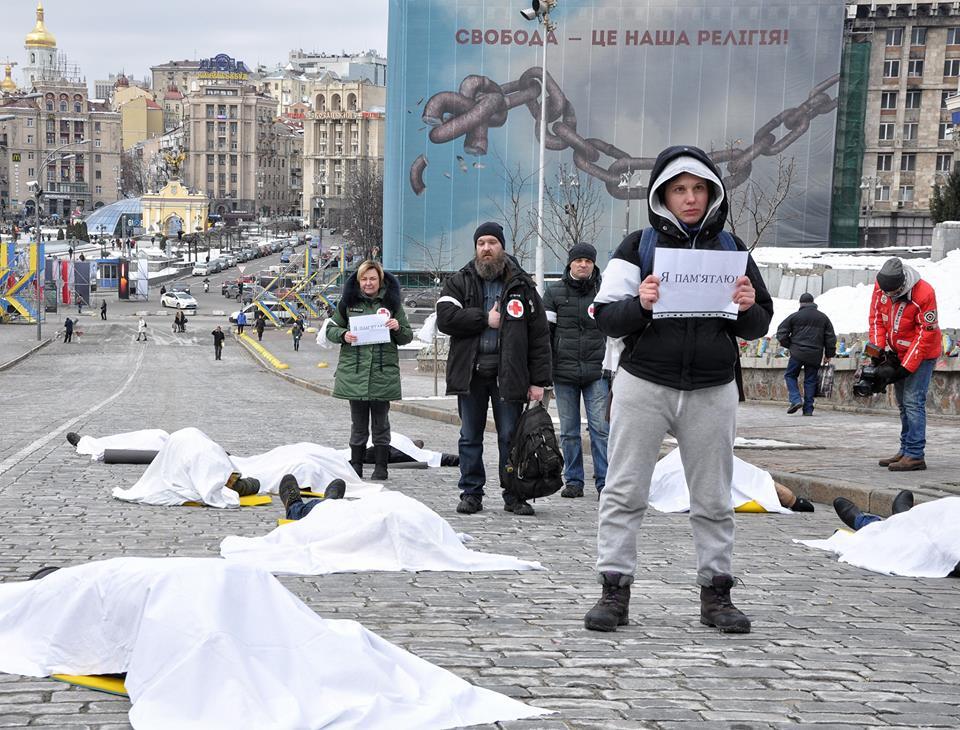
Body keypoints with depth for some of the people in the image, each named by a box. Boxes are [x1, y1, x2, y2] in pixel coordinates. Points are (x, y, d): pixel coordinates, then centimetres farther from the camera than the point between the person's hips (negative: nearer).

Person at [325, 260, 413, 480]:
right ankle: (356, 464, 15)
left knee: (380, 424, 5)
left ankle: (381, 466, 12)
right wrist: (343, 335, -8)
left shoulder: (391, 303, 7)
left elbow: (407, 337, 10)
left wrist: (398, 328, -11)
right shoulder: (348, 302, 7)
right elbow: (330, 328, 13)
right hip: (354, 371, 1)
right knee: (358, 424, 7)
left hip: (383, 372, 0)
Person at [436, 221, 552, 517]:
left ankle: (513, 494, 11)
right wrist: (485, 319, -11)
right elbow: (445, 318, -9)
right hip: (470, 371, 1)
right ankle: (471, 493, 16)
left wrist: (539, 381, -4)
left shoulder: (522, 285, 6)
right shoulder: (459, 282, 8)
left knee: (510, 437, 3)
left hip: (508, 374, -1)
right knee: (470, 437, 7)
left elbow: (539, 335, 2)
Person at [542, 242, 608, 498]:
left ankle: (605, 482, -1)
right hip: (564, 371, 1)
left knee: (600, 427, -6)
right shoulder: (554, 292, 8)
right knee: (568, 431, 6)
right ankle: (573, 481, 14)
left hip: (596, 371, -1)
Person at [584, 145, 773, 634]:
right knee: (625, 492, 0)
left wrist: (748, 308, -10)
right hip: (644, 386, -2)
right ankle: (614, 590, 7)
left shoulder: (730, 248, 9)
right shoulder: (639, 246, 2)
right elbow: (606, 319, -2)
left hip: (712, 392, 2)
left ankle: (716, 592, 18)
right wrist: (640, 305, -21)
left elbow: (759, 326, 13)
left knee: (713, 499, 8)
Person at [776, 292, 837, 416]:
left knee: (790, 375, 11)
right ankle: (808, 409, 5)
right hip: (815, 355, 3)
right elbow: (831, 338, 12)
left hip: (797, 353, -2)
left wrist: (790, 346, 14)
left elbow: (781, 333, 2)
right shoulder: (823, 317, 11)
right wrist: (828, 355, 18)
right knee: (810, 380, 8)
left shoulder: (795, 316, 3)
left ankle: (795, 400, -8)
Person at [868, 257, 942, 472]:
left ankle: (915, 456, -12)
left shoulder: (924, 293, -27)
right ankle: (906, 450, 19)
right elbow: (876, 318, 2)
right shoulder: (881, 287, -10)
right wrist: (878, 349, -8)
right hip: (897, 354, 6)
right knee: (903, 404, 10)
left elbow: (926, 335, -23)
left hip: (922, 354, -6)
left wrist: (906, 367, -22)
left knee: (913, 402, -13)